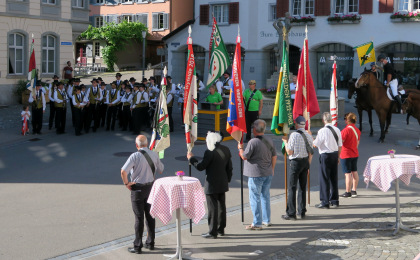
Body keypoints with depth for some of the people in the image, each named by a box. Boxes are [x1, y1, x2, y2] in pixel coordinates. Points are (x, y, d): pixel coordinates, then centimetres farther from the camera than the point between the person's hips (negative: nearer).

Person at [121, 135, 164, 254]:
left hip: (137, 188, -5)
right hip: (151, 186, 5)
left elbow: (123, 171, -26)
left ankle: (137, 246, 5)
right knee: (150, 215, 15)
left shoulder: (135, 156, -17)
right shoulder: (154, 155, -1)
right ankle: (150, 243, 23)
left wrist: (126, 183, -12)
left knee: (139, 217, 0)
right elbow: (161, 170, 12)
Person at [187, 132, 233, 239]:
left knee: (212, 208, -2)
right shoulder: (226, 150, 4)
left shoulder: (210, 152, -20)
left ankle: (212, 232, 3)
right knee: (221, 206, 17)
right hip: (223, 184, 8)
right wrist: (228, 180, 20)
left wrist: (191, 158, -3)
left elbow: (200, 166, -17)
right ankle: (221, 229, 27)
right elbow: (229, 167, 10)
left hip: (212, 185, -8)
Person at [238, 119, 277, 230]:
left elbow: (244, 156, -14)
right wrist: (272, 169, 22)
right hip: (268, 174, 7)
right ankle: (267, 220, 25)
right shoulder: (269, 141, 5)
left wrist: (240, 148, 5)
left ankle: (257, 223, 0)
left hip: (256, 175, -7)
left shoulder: (253, 142, -17)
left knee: (255, 198, -1)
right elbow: (274, 156, 11)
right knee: (265, 196, 18)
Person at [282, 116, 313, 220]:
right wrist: (308, 164, 18)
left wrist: (285, 141, -1)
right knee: (302, 187, 14)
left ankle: (291, 214, -1)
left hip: (296, 162, -6)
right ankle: (302, 212, 19)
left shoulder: (294, 135, -15)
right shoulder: (309, 135, 5)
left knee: (292, 188, -1)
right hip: (305, 161, 6)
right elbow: (310, 153, 9)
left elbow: (289, 152, -14)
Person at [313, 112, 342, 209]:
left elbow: (315, 144, -9)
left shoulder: (322, 131, -15)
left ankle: (325, 202, 0)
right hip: (335, 154, 6)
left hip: (325, 155, -6)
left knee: (324, 179, -1)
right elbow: (340, 145, 10)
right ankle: (334, 201, 22)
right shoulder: (337, 130, 4)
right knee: (334, 178, 14)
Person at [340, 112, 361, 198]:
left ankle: (348, 192, 1)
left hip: (346, 155, -8)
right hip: (355, 154, 8)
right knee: (354, 172, 12)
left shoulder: (346, 130, -19)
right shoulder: (357, 130, 7)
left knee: (348, 173, -4)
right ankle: (354, 190, 19)